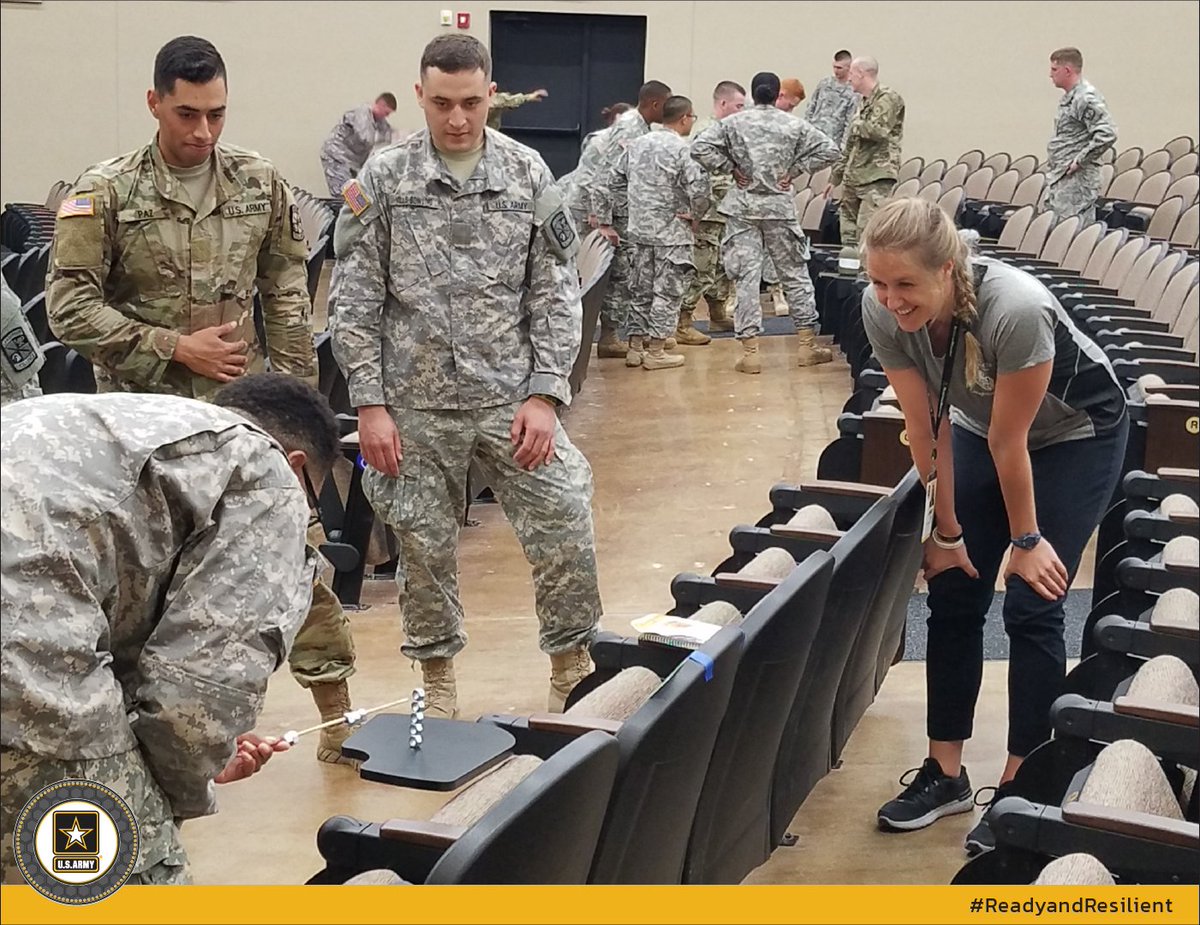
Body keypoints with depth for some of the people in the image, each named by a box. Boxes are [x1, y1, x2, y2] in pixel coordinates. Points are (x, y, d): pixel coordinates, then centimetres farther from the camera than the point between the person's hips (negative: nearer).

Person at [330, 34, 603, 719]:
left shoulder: (528, 174, 1)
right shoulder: (383, 179, -2)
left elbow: (557, 292, 1)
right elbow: (357, 302, -1)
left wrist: (545, 393, -8)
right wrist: (370, 404, -6)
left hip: (512, 396, 1)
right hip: (417, 404, 0)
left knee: (567, 530, -3)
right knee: (425, 549, 10)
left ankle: (572, 666, 18)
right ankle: (437, 676, 30)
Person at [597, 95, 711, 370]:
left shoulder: (636, 145, 8)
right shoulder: (681, 149, -12)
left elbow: (609, 185, 10)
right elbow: (700, 189, -24)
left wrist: (605, 222, 15)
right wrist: (695, 215, -6)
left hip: (639, 232, 6)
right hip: (671, 234, -6)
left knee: (641, 290, 14)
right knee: (666, 292, 3)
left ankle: (635, 347, 19)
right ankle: (655, 351, 5)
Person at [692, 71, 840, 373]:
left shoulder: (734, 123, 0)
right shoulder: (793, 125, 1)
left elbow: (700, 148, -8)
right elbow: (829, 150, -2)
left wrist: (731, 168, -1)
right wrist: (795, 169, 2)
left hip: (743, 207, 0)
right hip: (780, 207, 0)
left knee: (745, 277, 1)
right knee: (795, 274, 11)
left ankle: (750, 351, -2)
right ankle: (807, 345, 17)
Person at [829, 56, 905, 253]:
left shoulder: (887, 98, -5)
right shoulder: (864, 102, 22)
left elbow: (878, 131, -21)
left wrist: (856, 125, -3)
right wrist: (835, 177, 26)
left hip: (877, 178, -9)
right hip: (854, 178, 9)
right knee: (849, 233, 8)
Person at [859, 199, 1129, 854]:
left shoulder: (1015, 310, -40)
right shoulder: (882, 312, -25)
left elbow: (1011, 443, -28)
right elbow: (925, 427, -14)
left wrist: (1026, 540, -14)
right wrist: (947, 529, -6)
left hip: (1075, 435, -5)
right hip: (979, 425, 5)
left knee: (1031, 607, -8)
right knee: (953, 593, 1)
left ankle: (1019, 791, 3)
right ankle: (945, 773, 14)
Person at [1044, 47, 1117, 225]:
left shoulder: (1087, 98, -14)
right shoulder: (1069, 97, 16)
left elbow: (1107, 134, -24)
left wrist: (1079, 161, -19)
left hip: (1077, 180, -10)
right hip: (1058, 180, 10)